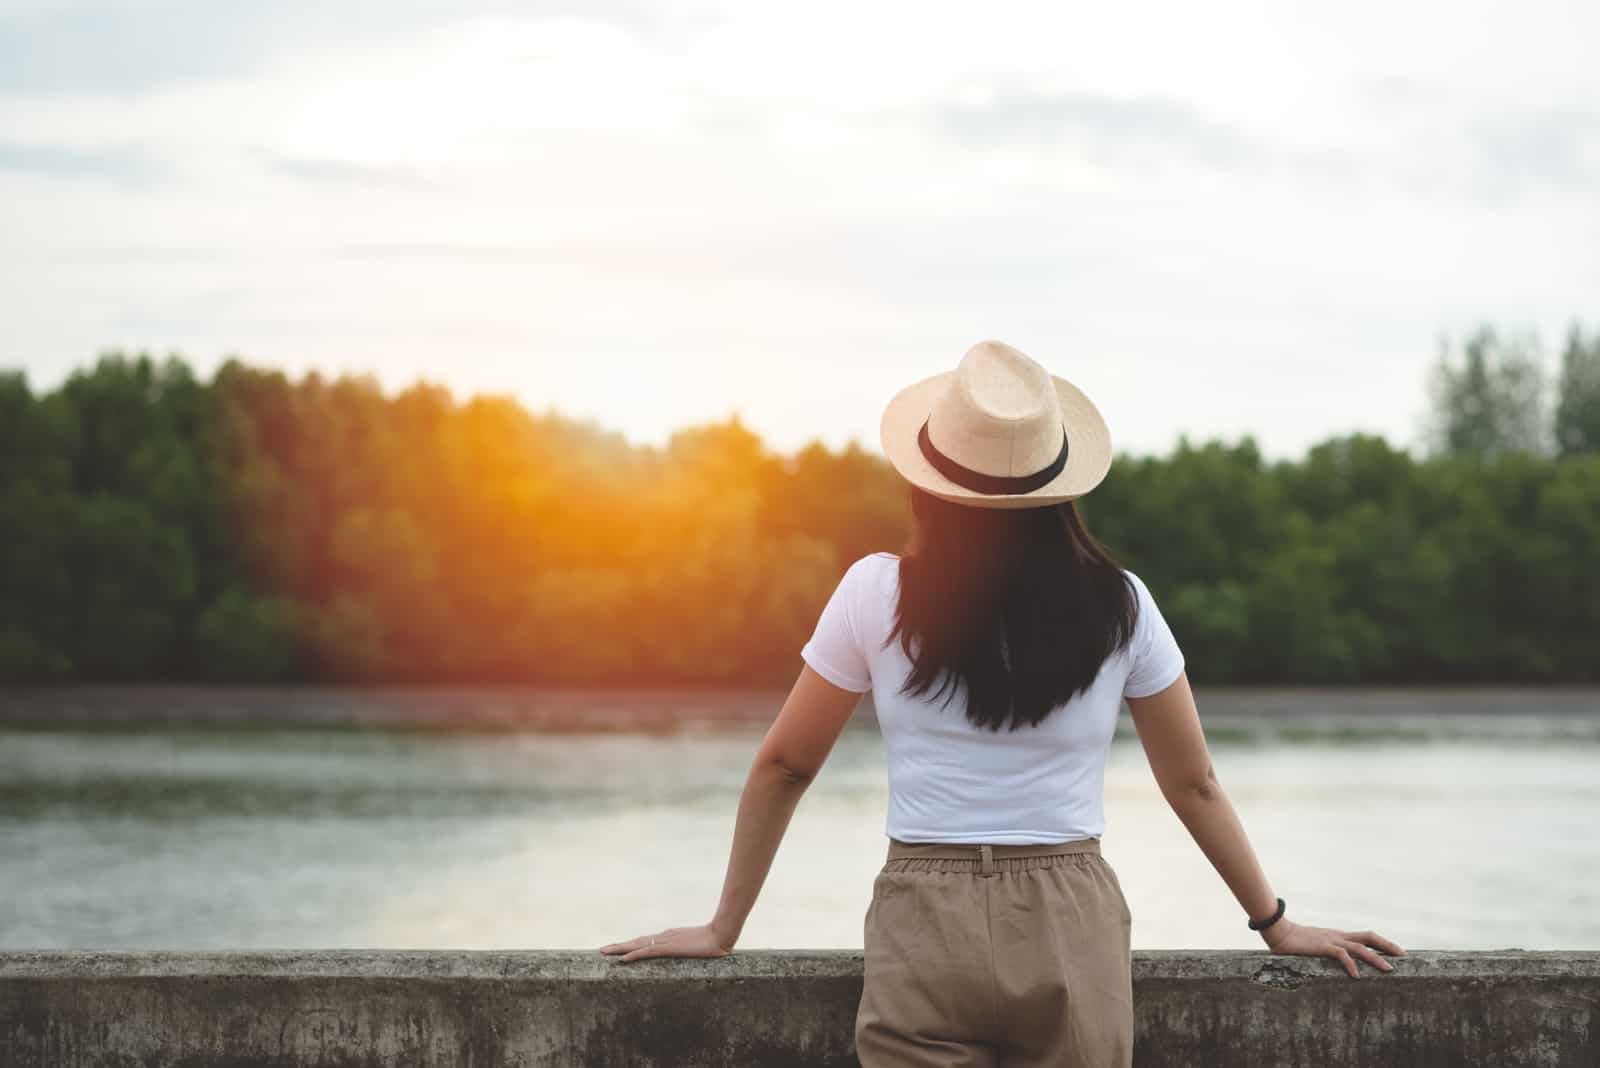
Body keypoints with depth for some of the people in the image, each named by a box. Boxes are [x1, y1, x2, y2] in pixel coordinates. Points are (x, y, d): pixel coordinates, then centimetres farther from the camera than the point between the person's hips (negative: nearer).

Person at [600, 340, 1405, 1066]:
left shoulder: (878, 594, -3)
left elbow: (784, 766, 5)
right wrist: (1276, 923, 20)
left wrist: (721, 930, 15)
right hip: (1071, 930, 1)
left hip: (923, 929, -1)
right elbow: (1193, 783, 8)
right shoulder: (1118, 605, 0)